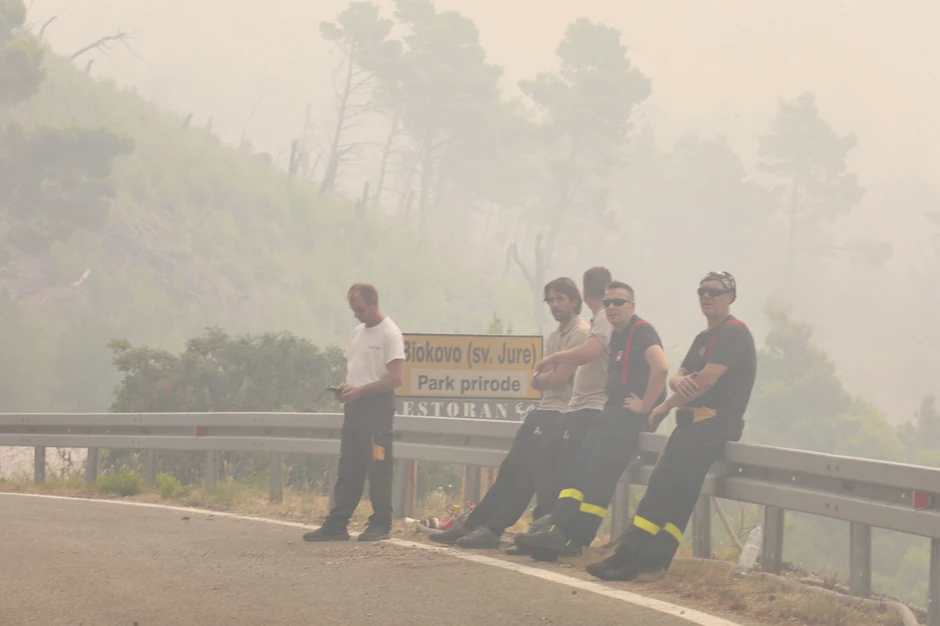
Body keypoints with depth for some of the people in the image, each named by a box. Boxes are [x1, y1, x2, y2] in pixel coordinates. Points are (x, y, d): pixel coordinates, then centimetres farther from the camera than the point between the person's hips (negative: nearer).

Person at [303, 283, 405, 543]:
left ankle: (381, 524, 4)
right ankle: (336, 524, 9)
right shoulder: (358, 332, 16)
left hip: (377, 406, -9)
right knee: (348, 468, 8)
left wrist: (360, 390, -20)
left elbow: (395, 378, -18)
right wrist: (344, 385, 3)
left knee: (378, 468, -4)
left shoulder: (389, 334, -12)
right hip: (354, 405, 9)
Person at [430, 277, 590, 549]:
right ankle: (472, 526, 7)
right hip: (542, 412, 10)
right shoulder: (556, 335, 21)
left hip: (558, 416, -10)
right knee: (510, 470, 7)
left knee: (527, 474, -9)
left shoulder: (580, 333, -10)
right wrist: (545, 379, -4)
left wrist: (540, 378, 2)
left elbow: (560, 377, -17)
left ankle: (491, 529, -7)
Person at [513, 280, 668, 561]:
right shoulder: (618, 335, 20)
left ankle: (576, 539, -20)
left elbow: (661, 366, -25)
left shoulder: (641, 331, -10)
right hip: (615, 412, 9)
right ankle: (557, 530, -19)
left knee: (600, 472, -18)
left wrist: (645, 405, -21)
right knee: (579, 464, -7)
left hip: (632, 414, -9)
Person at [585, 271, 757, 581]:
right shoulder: (704, 337, 23)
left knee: (664, 484, -17)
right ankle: (655, 557, -4)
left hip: (714, 425, -10)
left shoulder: (733, 333, -10)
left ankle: (628, 555, -19)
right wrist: (679, 382, -12)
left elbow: (706, 380, -19)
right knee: (673, 490, 0)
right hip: (693, 423, 10)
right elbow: (678, 376, 17)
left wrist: (664, 408, -8)